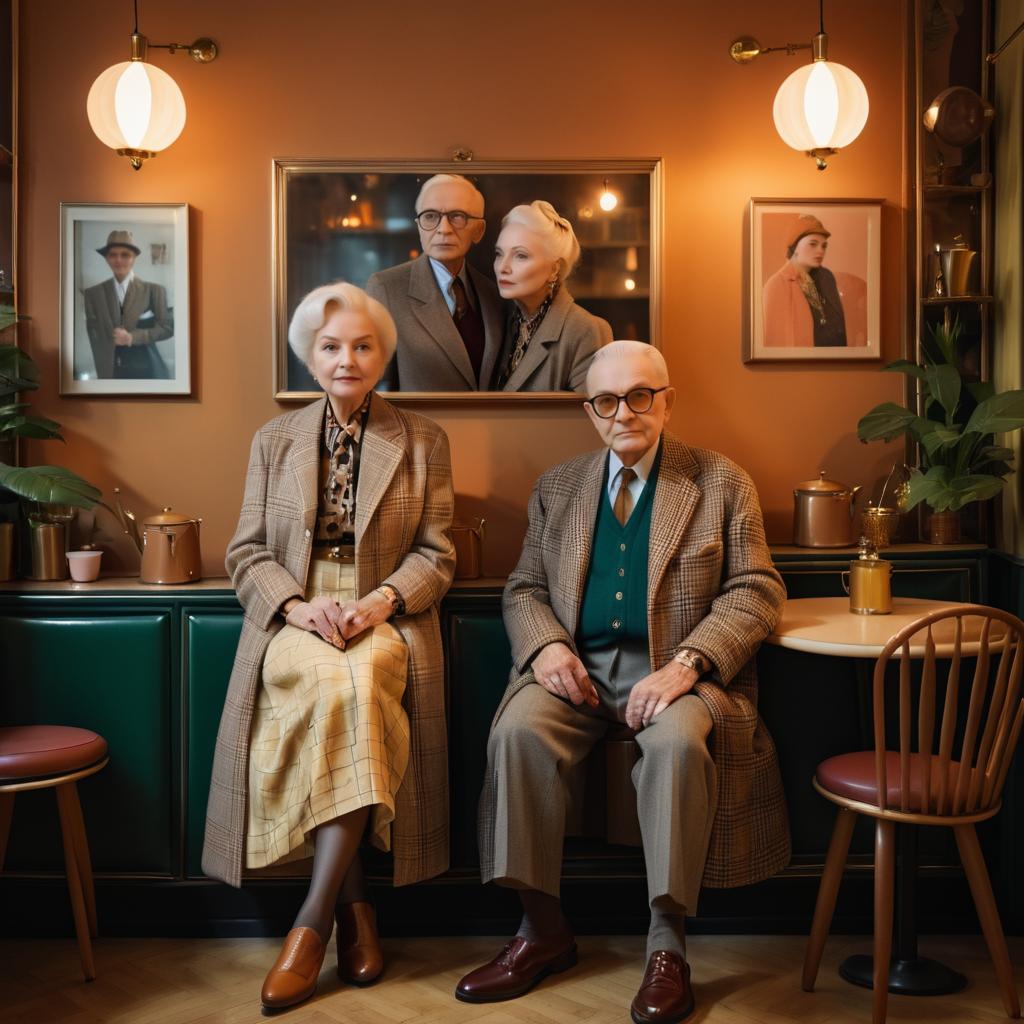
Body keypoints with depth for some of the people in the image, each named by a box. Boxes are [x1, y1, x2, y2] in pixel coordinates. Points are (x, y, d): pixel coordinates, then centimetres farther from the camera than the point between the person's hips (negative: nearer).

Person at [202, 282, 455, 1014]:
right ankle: (354, 905, -20)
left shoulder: (423, 440, 11)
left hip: (388, 619, 0)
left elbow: (436, 554, 5)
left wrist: (381, 601, -14)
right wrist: (298, 604, -11)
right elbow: (248, 552, 9)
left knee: (356, 685, -35)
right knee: (336, 687, -34)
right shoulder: (275, 440, 15)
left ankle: (313, 919, -26)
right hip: (295, 620, 1)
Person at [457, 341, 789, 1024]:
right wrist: (545, 645, -8)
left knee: (679, 739, -35)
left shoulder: (723, 483, 7)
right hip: (578, 667, 3)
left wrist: (686, 664, -17)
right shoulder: (557, 487, 16)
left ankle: (668, 945, -19)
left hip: (673, 669, -2)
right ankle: (543, 929, -12)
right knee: (518, 729, -27)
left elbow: (756, 591, -1)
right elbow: (525, 589, 16)